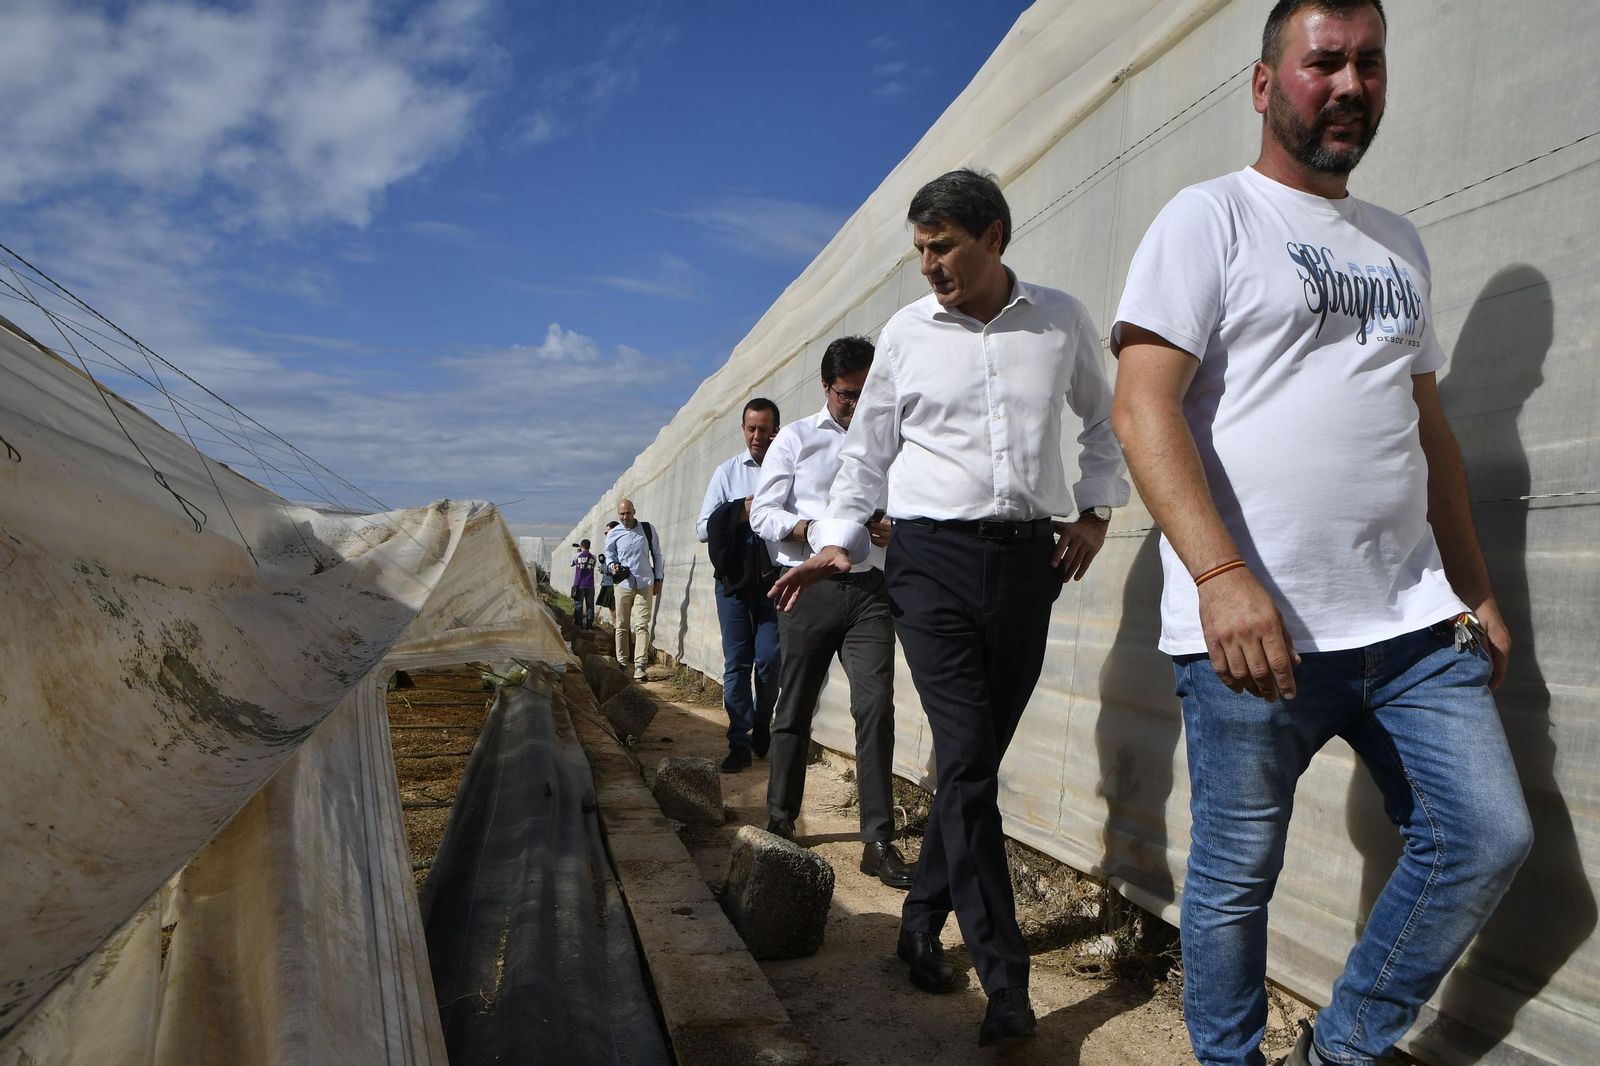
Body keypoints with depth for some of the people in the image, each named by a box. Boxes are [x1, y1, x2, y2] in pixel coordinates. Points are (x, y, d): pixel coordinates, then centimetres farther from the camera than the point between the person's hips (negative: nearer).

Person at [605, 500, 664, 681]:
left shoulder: (647, 530, 3)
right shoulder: (613, 534, 3)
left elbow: (657, 554, 11)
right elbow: (610, 554, 16)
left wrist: (658, 579, 8)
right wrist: (613, 565, -7)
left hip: (645, 584, -1)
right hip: (623, 584, 1)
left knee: (642, 625, -9)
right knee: (622, 625, 6)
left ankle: (640, 665, -12)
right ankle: (622, 663, 15)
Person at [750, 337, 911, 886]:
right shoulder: (796, 438, 7)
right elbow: (763, 514, 1)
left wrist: (895, 531, -7)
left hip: (870, 589, 1)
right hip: (810, 588, -1)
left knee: (876, 707, -9)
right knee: (795, 710, 7)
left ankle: (879, 842, -5)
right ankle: (780, 821, 24)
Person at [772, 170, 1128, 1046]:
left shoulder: (1062, 322, 8)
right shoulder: (906, 332, 6)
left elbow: (1102, 420, 23)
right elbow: (866, 450, 11)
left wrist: (1096, 511, 12)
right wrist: (836, 542, 1)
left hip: (1028, 554, 2)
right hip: (933, 555, -2)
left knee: (977, 757, 7)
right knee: (966, 760, -9)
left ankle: (922, 923, 27)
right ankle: (1005, 982, -2)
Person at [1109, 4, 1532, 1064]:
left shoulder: (1399, 242, 20)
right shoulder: (1210, 218, -2)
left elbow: (1430, 427, 23)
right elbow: (1143, 406, -14)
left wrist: (1478, 590, 18)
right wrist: (1222, 574, -25)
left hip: (1414, 622, 7)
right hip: (1254, 627, -6)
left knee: (1490, 837, 5)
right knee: (1237, 878, 5)